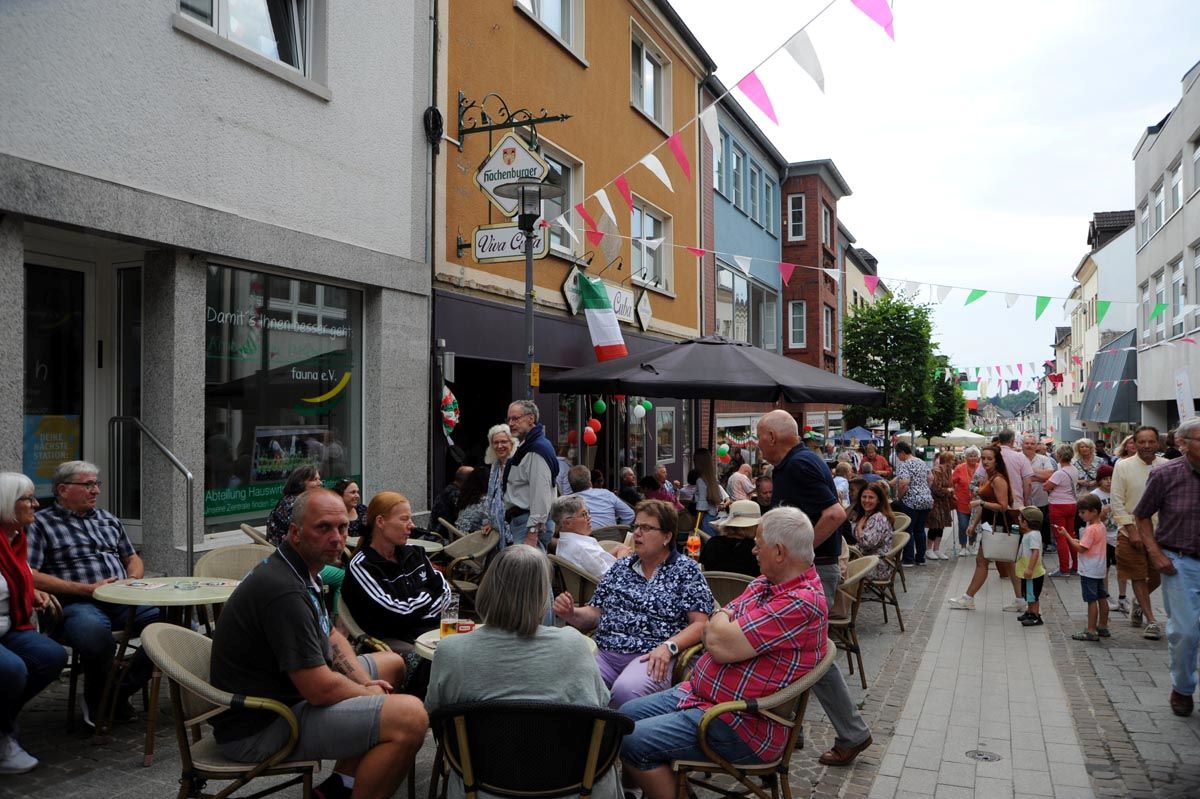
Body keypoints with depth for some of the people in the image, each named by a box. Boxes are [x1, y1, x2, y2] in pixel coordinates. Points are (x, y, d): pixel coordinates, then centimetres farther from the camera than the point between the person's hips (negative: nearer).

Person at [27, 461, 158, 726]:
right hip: (77, 604, -5)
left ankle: (121, 691, -6)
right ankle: (97, 701, -7)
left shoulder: (109, 520, 24)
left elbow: (132, 558, 32)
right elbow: (29, 575, -6)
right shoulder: (41, 523, 6)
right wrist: (86, 589, -12)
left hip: (123, 600, 6)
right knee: (96, 635, -40)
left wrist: (134, 578, 7)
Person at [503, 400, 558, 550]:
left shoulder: (537, 450, -15)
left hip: (530, 523, -11)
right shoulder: (525, 448, 20)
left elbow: (540, 494, -22)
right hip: (520, 520, 11)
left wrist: (532, 532, -25)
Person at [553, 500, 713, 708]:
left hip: (651, 657, -3)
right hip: (603, 652, 4)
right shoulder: (621, 566, 20)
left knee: (625, 690, -36)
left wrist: (668, 647, -16)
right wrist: (570, 614, 0)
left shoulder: (686, 570, 7)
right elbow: (593, 614, 20)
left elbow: (700, 624, -1)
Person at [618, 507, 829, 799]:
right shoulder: (767, 583, 7)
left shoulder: (801, 602, -24)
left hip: (741, 726, -10)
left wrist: (720, 622, -5)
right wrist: (723, 629, -9)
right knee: (624, 717, 11)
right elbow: (711, 632, 13)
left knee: (634, 742, -16)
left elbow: (720, 645, -26)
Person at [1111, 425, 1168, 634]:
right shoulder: (1123, 466, -6)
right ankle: (1151, 620, 14)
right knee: (1138, 576, 3)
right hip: (1131, 531, -2)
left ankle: (1139, 601, 40)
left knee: (1158, 576, 10)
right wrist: (1132, 530, -11)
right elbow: (1117, 502, -5)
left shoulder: (1168, 467, -1)